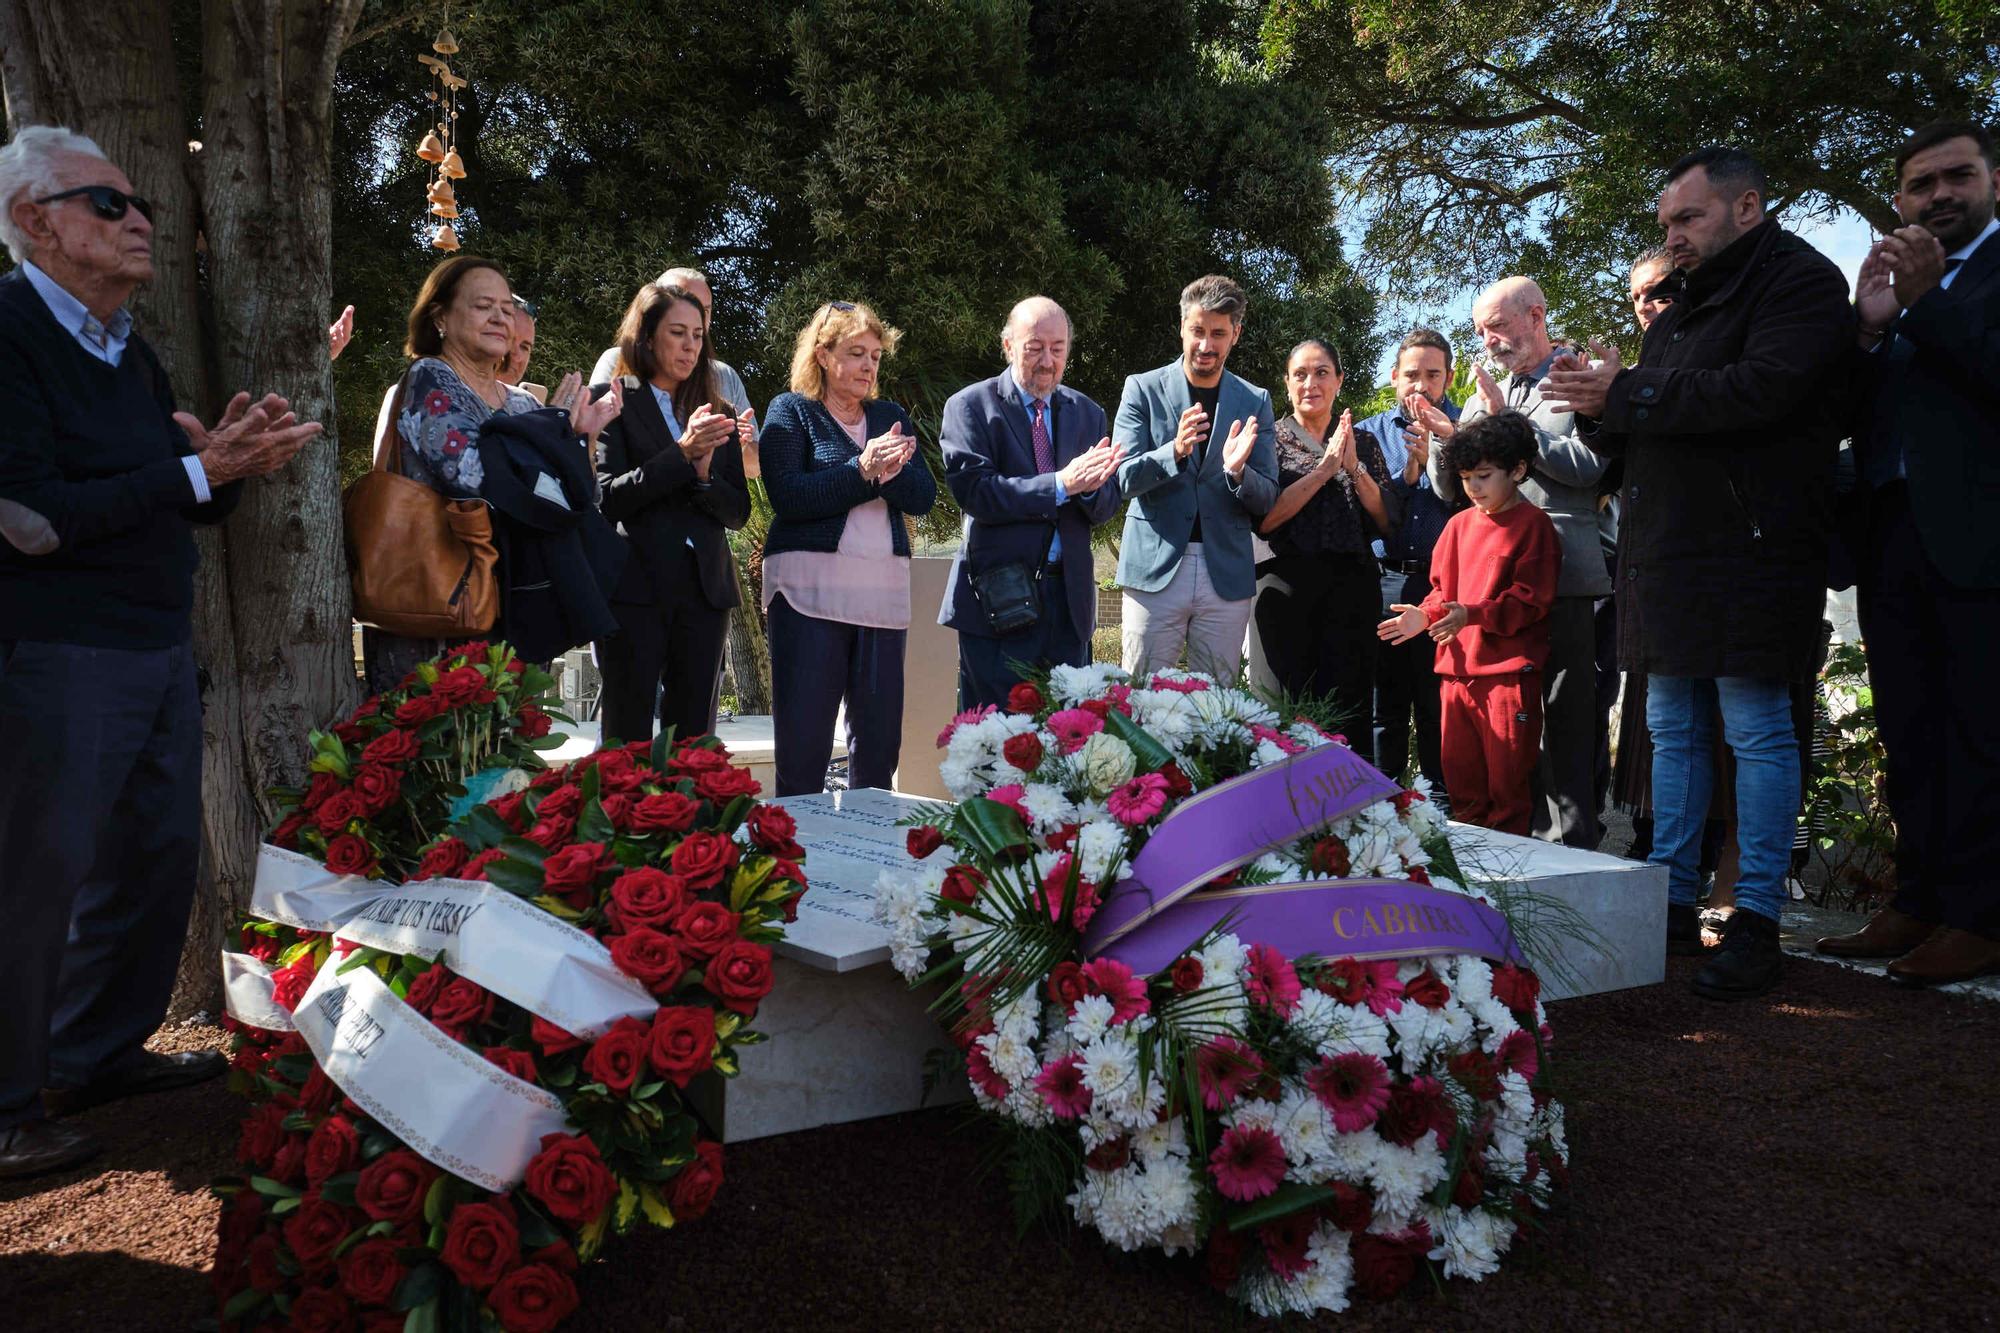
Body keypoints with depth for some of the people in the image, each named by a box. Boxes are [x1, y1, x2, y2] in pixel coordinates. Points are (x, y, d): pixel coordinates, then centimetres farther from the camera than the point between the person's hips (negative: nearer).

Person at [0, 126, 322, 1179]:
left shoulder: (129, 351, 14)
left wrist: (229, 458, -1)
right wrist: (199, 470, -18)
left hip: (157, 648, 9)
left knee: (157, 854, 15)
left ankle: (101, 1052, 31)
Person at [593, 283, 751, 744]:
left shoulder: (716, 415, 18)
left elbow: (738, 512, 12)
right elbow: (606, 498, -8)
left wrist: (703, 473, -8)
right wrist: (682, 454, -16)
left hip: (705, 590, 5)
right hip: (635, 589, -4)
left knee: (694, 740, 6)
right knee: (627, 742, -3)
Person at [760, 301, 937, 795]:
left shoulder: (892, 417, 18)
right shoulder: (791, 411, 5)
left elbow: (924, 498, 6)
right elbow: (787, 497, -9)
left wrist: (891, 471, -14)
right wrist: (861, 469, -17)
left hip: (884, 591, 5)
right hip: (810, 588, -4)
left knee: (880, 739, 7)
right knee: (803, 741, -4)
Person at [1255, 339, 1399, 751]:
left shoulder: (1363, 443, 13)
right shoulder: (1270, 439, 5)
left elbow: (1388, 521, 5)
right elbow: (1264, 519, -9)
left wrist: (1354, 468, -8)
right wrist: (1324, 468, -12)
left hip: (1352, 585, 2)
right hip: (1288, 588, -2)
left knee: (1350, 710, 0)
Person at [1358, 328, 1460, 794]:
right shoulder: (1369, 432, 13)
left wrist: (1437, 452, -13)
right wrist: (1407, 473, -8)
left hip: (1445, 582, -2)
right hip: (1385, 583, 2)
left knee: (1439, 704, 0)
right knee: (1385, 703, 6)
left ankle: (1442, 804, 9)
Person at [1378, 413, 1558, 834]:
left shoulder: (1533, 525, -5)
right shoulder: (1459, 524, 13)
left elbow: (1530, 600, -11)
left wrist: (1471, 614, -22)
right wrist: (1425, 616, -1)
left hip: (1510, 672, -6)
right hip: (1457, 669, 6)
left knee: (1507, 780, 0)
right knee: (1461, 779, 12)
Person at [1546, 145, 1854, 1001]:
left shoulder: (1800, 281, -2)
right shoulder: (1678, 315, 23)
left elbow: (1763, 387, -20)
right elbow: (1633, 439, 24)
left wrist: (1626, 394, -14)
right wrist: (1596, 406, 3)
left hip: (1750, 548, -8)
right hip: (1665, 550, 9)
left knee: (1757, 731, -6)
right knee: (1673, 731, 10)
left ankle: (1756, 923, -1)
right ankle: (1671, 902, 18)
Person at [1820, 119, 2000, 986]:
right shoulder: (1886, 286, 20)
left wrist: (1930, 300, -12)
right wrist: (1871, 330, -4)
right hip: (1893, 534, 6)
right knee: (1910, 736, 9)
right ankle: (1920, 904, 16)